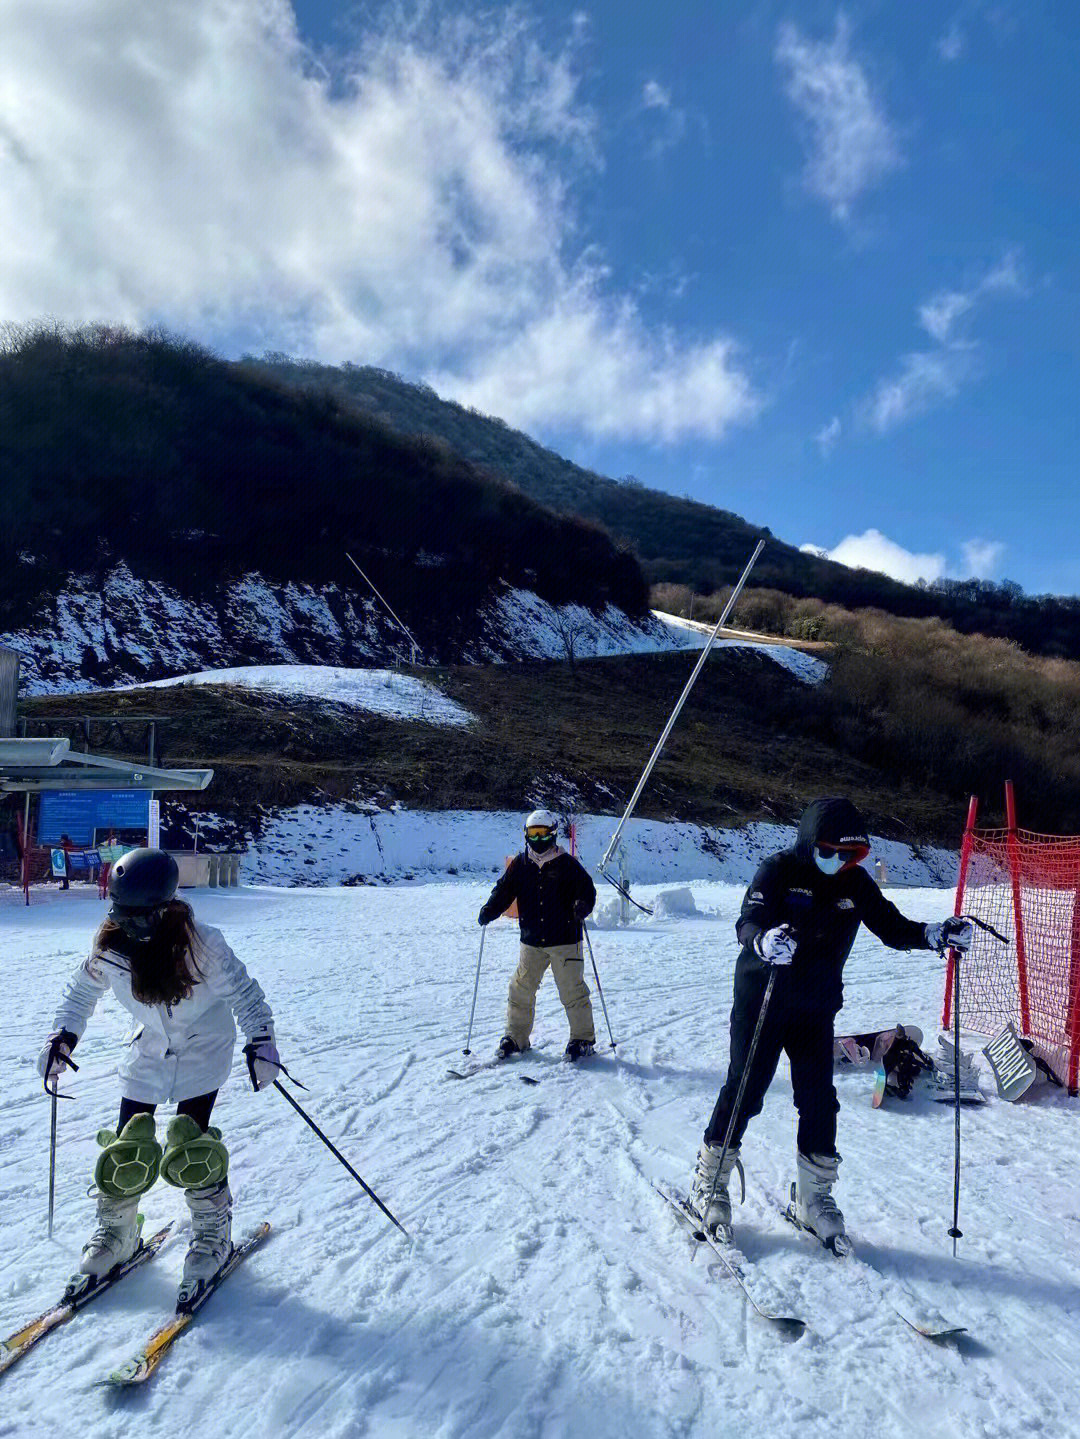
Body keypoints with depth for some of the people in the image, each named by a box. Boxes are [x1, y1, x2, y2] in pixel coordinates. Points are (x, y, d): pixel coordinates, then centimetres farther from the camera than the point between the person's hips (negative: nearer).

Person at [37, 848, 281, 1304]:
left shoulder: (200, 945, -26)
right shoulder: (109, 946, -15)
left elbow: (243, 992, -17)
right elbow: (82, 990, 6)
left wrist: (261, 1041, -27)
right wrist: (63, 1035, -5)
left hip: (203, 1053, -4)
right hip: (149, 1055, 4)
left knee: (190, 1149, -11)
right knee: (127, 1149, 2)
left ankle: (213, 1235, 12)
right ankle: (116, 1232, 29)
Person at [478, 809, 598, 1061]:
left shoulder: (567, 864, -1)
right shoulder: (520, 864, 6)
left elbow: (587, 890, -3)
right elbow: (504, 891, 7)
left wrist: (581, 906, -24)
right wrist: (490, 910, -10)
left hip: (564, 941, -3)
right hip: (531, 941, 3)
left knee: (572, 991, -1)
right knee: (521, 990, 6)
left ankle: (583, 1039, 14)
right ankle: (516, 1036, 21)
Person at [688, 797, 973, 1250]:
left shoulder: (855, 882, 1)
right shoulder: (779, 871, -14)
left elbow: (892, 927, 5)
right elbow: (748, 923, -25)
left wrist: (936, 935, -14)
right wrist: (765, 941, -49)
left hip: (817, 1008, 5)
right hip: (762, 1000, -4)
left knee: (819, 1100, 4)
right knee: (745, 1091, -1)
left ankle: (814, 1197, 21)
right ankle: (709, 1183, 15)